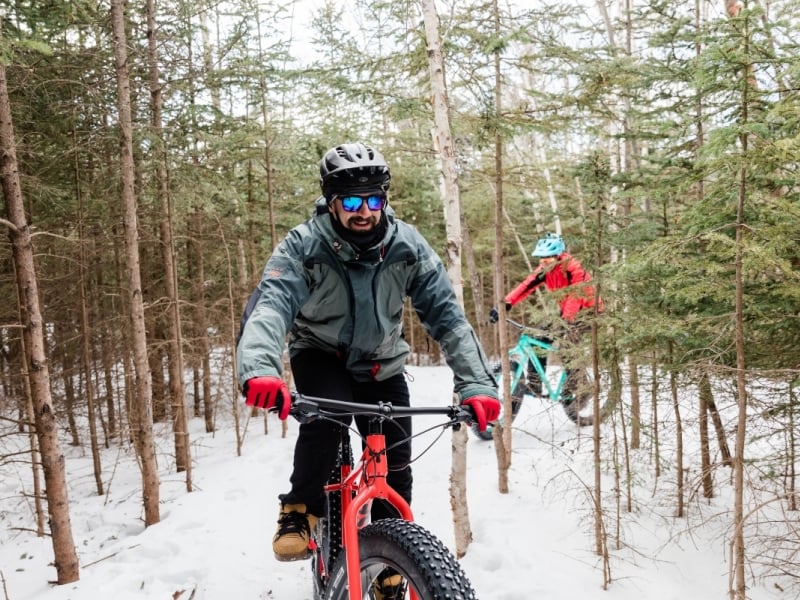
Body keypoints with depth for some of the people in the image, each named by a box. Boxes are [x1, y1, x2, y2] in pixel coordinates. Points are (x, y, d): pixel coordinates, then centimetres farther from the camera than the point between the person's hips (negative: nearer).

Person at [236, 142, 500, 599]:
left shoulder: (408, 247, -19)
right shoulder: (304, 246, -24)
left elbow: (448, 315, -22)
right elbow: (269, 305, -39)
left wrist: (476, 383, -35)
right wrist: (260, 369, -59)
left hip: (381, 366, 2)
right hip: (320, 355, -2)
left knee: (396, 471, -3)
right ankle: (300, 512, -10)